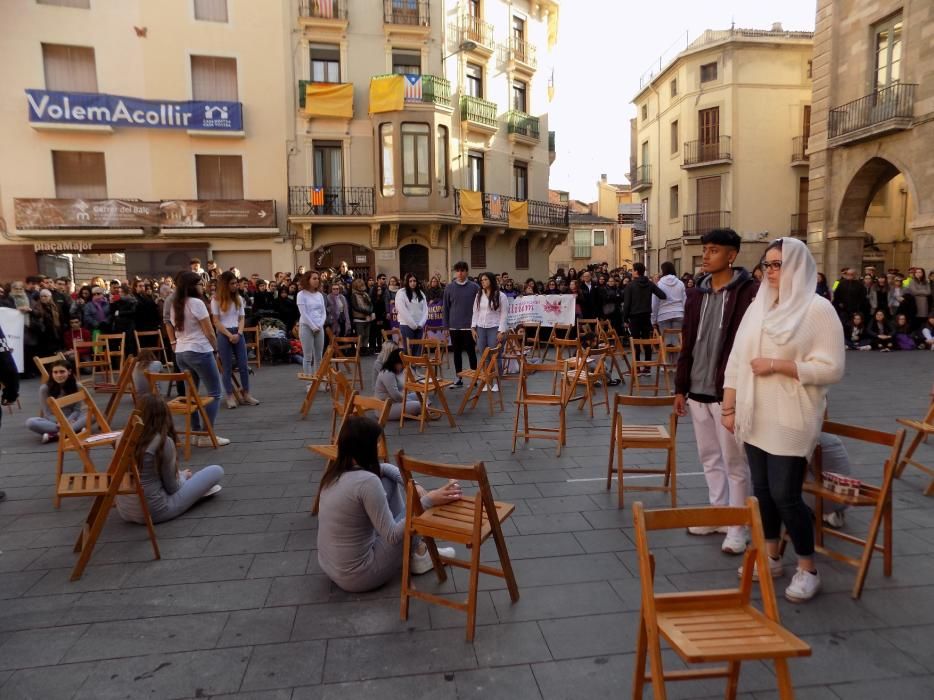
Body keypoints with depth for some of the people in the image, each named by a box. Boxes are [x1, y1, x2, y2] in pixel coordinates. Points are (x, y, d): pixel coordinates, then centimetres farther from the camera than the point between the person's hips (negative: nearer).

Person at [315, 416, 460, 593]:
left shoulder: (336, 470, -1)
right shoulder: (367, 482, -28)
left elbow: (383, 468, 16)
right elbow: (393, 536, -25)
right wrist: (428, 500, -24)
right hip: (357, 577, -8)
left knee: (389, 481, 13)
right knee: (417, 505, 2)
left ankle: (410, 549, 23)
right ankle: (419, 554, 25)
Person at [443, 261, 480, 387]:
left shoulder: (474, 287, -2)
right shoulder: (449, 288, 3)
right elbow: (445, 308, 6)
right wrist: (446, 326, 3)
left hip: (469, 326, -2)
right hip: (454, 327, 2)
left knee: (471, 353, 3)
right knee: (456, 353, 9)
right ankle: (459, 378, 18)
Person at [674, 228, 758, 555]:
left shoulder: (748, 292, -10)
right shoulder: (696, 293, 10)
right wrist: (681, 387, 10)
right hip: (698, 390, 7)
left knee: (734, 461, 5)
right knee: (709, 457, 17)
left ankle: (737, 528, 17)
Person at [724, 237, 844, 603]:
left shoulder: (818, 308, -8)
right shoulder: (758, 306, 9)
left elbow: (831, 368, -13)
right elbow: (736, 359, 9)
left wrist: (776, 365, -18)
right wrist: (729, 407, 5)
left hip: (791, 420, -6)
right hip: (756, 418, 6)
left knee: (785, 494, -3)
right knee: (762, 489, 13)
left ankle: (808, 569, 17)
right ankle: (771, 557, 30)